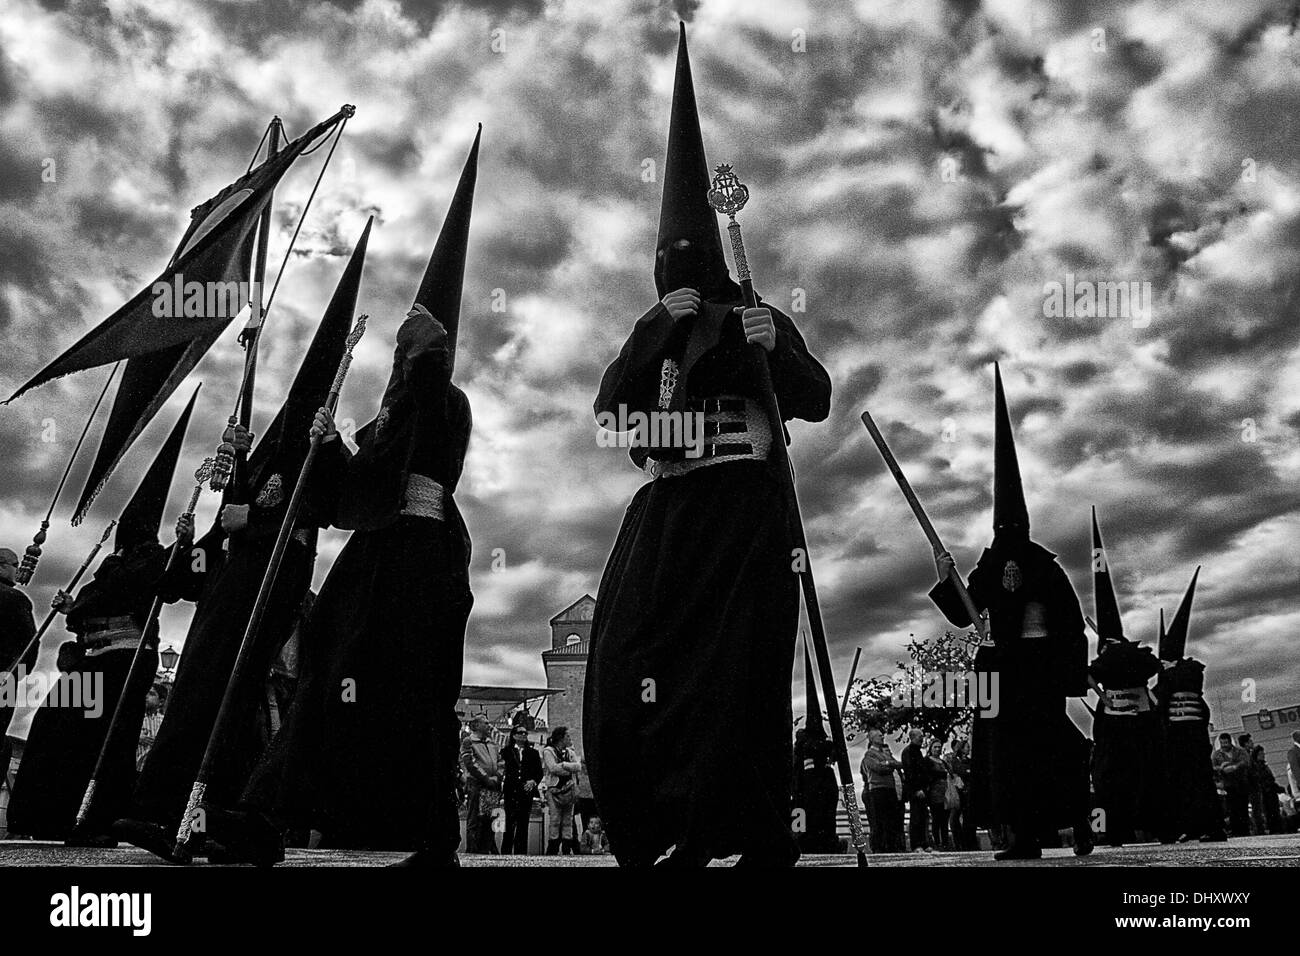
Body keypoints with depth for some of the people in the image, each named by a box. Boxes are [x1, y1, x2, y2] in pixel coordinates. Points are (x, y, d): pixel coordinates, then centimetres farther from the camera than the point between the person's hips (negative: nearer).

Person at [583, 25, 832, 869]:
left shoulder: (760, 322, 11)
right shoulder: (652, 332, 20)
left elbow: (816, 402, 2)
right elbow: (609, 407, 5)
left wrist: (774, 350, -16)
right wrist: (661, 329, -5)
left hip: (744, 511, -4)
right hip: (667, 514, 4)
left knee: (738, 666, -8)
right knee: (632, 662, -6)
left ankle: (758, 837, -1)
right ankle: (659, 831, 2)